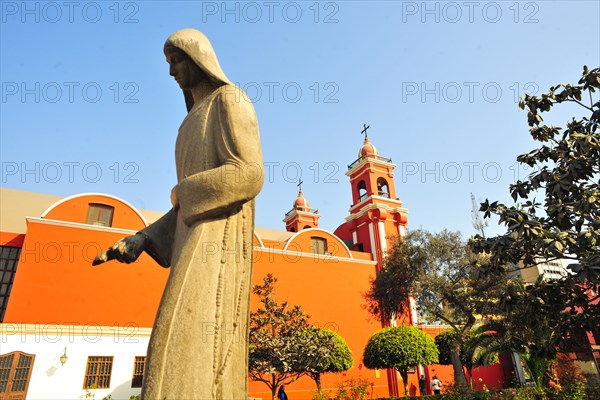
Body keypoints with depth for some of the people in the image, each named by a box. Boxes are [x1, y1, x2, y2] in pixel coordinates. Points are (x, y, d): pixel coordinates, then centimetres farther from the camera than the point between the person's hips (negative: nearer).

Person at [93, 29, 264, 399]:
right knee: (204, 354, 1)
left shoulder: (230, 100, 3)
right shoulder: (194, 125, 31)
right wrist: (143, 238, 13)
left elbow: (249, 174, -14)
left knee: (187, 346, -23)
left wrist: (181, 192, -1)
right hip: (197, 236, 9)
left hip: (219, 233, -9)